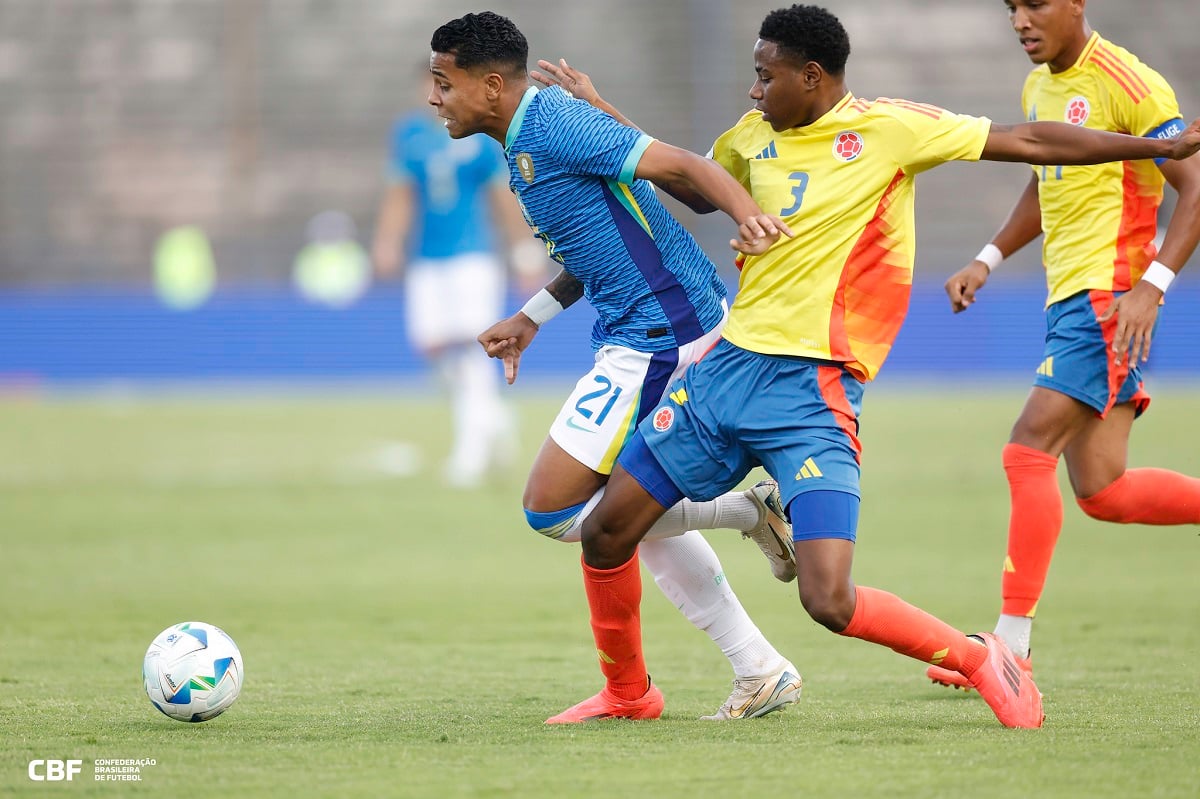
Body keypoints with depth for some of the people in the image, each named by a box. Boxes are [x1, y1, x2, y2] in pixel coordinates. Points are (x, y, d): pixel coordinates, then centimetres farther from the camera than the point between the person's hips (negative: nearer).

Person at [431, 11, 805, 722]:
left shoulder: (554, 126, -16)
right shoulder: (525, 140, 15)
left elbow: (681, 165, -23)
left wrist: (748, 215, -39)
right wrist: (532, 317, 23)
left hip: (660, 331, -11)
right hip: (638, 334, 11)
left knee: (552, 509, -7)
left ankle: (752, 512, -5)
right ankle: (762, 674, 18)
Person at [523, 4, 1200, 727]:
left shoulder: (887, 128, -7)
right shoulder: (754, 135, 10)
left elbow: (1028, 141, -3)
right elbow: (698, 191, 31)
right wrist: (603, 116, 26)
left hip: (813, 390, -6)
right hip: (731, 364, 6)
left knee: (829, 600, -18)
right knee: (607, 531, 6)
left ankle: (981, 660, 5)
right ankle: (628, 692, 29)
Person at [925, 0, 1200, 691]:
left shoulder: (1128, 84, -12)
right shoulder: (1039, 88, 15)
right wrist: (988, 260, 20)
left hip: (1109, 299, -9)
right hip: (1068, 297, 9)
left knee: (1028, 452, -15)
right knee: (1102, 492, 4)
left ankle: (1012, 646, -12)